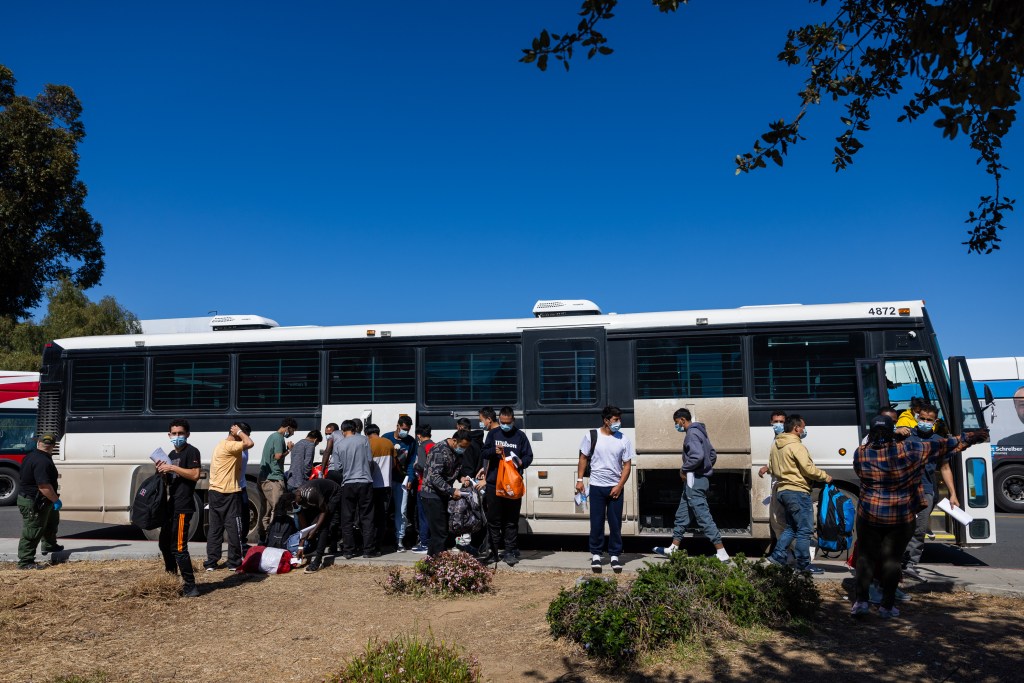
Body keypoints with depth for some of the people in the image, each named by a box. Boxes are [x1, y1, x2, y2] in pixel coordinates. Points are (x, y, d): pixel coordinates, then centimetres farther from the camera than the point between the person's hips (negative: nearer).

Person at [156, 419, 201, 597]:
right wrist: (162, 471, 4)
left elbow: (195, 475, -21)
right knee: (164, 542, 19)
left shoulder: (191, 451, -9)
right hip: (171, 505, 10)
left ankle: (190, 587, -4)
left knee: (179, 547, -10)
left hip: (183, 507, -10)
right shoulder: (171, 454, 18)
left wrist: (172, 468, -21)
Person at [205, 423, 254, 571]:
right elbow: (250, 443, -27)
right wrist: (239, 432, -13)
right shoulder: (229, 446, -15)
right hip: (227, 494, -10)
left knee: (215, 528, 11)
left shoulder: (221, 446, 17)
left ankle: (211, 562, 13)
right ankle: (234, 562, 3)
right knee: (234, 528, -1)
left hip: (215, 492, 10)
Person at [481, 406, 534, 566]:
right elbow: (483, 453, 7)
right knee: (493, 519, 6)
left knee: (511, 520, 3)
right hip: (494, 483, 1)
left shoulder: (520, 436, 3)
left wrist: (521, 462, -17)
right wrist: (493, 451, -14)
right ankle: (493, 551, 16)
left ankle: (510, 552, 10)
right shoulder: (493, 434, 8)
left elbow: (529, 456, 4)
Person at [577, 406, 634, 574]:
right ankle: (596, 555, 14)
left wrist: (619, 486, -7)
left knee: (615, 523, 5)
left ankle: (614, 556, 15)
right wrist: (579, 480, -2)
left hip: (616, 487, 1)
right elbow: (583, 458, 4)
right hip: (597, 486, -1)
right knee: (596, 522, 3)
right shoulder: (591, 436, -3)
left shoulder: (624, 439, -1)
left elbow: (627, 464, 1)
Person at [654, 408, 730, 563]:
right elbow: (711, 453, 21)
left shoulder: (692, 434, -16)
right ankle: (673, 549, 25)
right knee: (682, 515, 16)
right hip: (697, 479, 11)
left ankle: (721, 553, -6)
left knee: (703, 517, -8)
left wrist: (684, 469, -16)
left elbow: (698, 456, -30)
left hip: (694, 481, -11)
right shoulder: (699, 432, 15)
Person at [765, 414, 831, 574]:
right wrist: (825, 477, -3)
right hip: (798, 491, -9)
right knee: (805, 529, -2)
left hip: (783, 491, 9)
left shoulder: (775, 445, 13)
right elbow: (808, 469, -17)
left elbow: (771, 468, 19)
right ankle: (803, 564, 2)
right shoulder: (796, 446, -15)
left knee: (791, 527, 19)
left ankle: (778, 556, 14)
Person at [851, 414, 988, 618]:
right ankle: (887, 606, 15)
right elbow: (942, 446, -2)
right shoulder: (908, 450, -11)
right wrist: (969, 438, 10)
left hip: (869, 515, 0)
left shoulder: (860, 453, -7)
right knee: (892, 559, 9)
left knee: (865, 557, 11)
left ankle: (862, 600, 4)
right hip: (901, 518, 0)